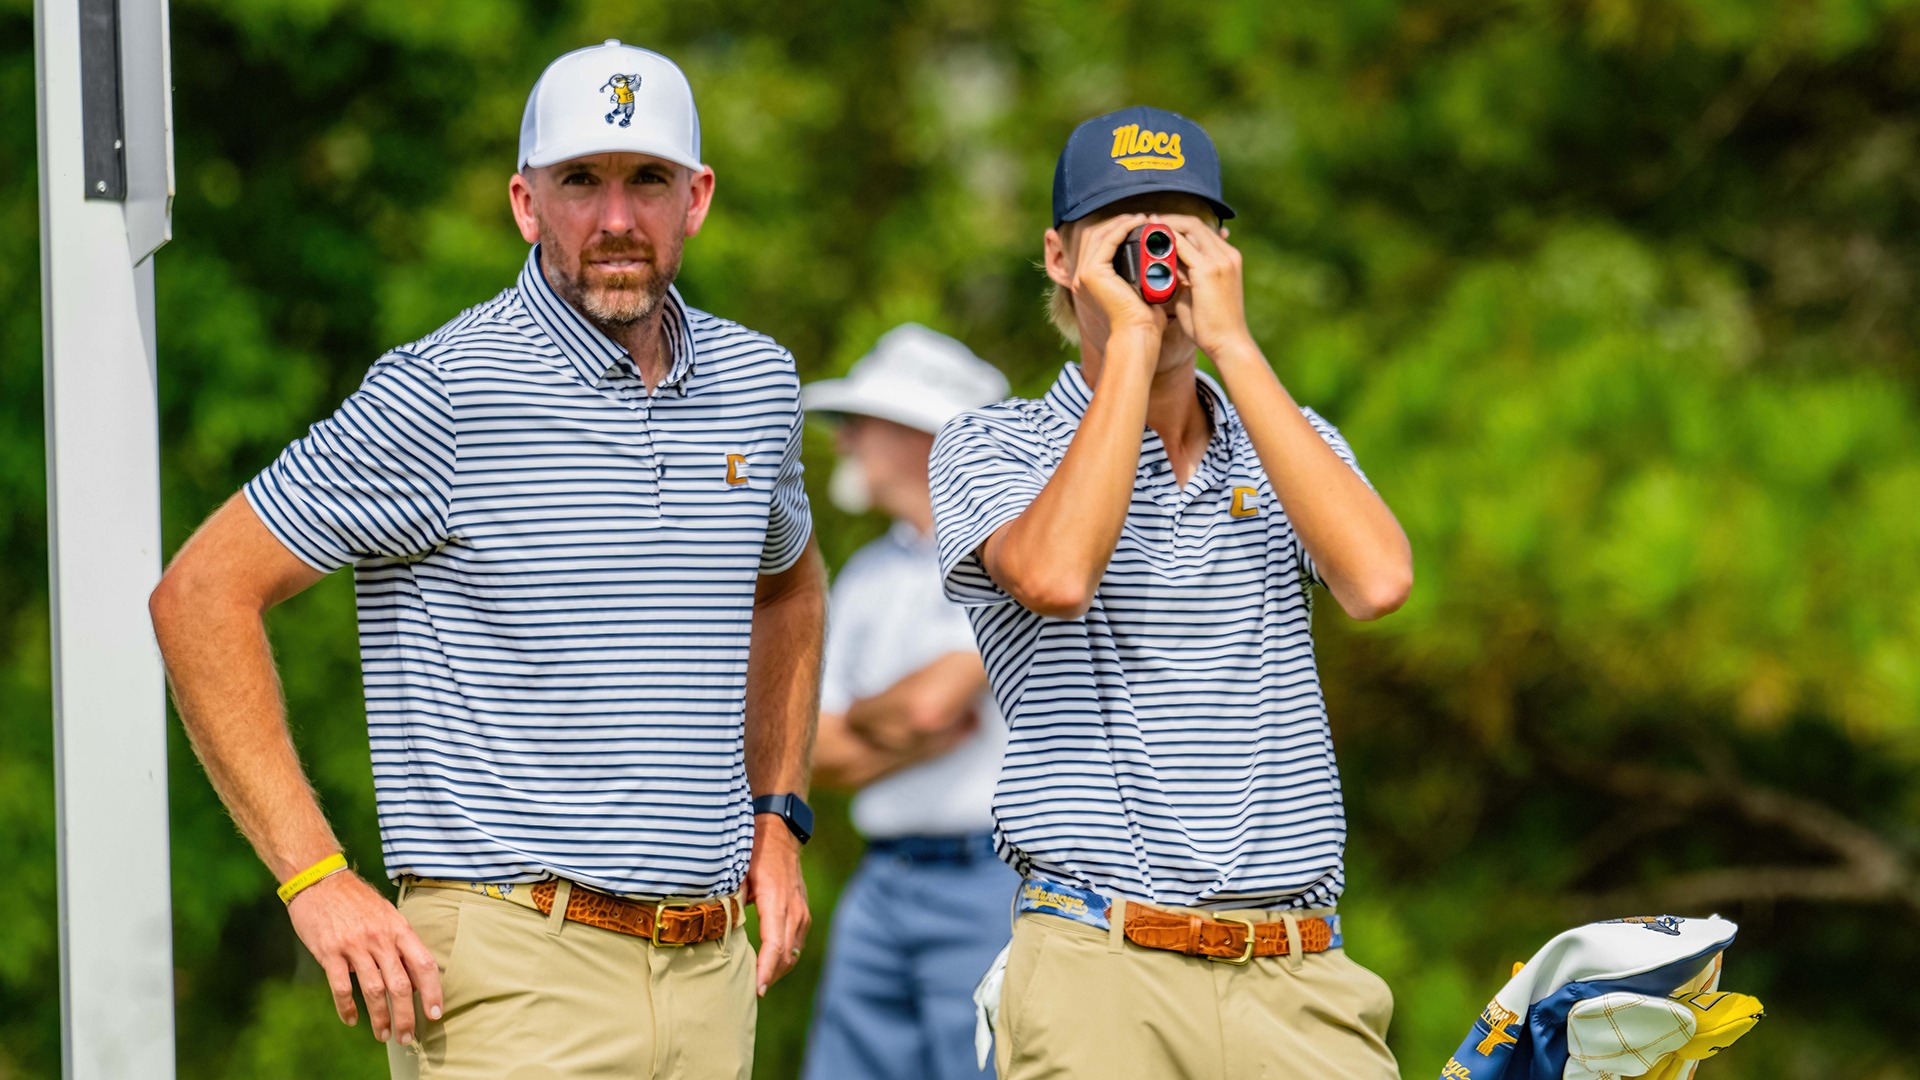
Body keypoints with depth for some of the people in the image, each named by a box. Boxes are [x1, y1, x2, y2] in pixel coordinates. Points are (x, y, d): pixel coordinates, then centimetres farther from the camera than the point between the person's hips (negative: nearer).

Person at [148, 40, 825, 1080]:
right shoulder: (443, 395, -9)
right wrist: (316, 880, -12)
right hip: (515, 981, -6)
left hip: (712, 971, 6)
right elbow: (201, 594, -8)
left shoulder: (754, 379, 11)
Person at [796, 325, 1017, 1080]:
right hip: (882, 884, 7)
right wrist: (919, 741, -6)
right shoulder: (867, 577, 18)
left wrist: (862, 717, 7)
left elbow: (929, 701, -15)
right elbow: (820, 753, 12)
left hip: (992, 881, -7)